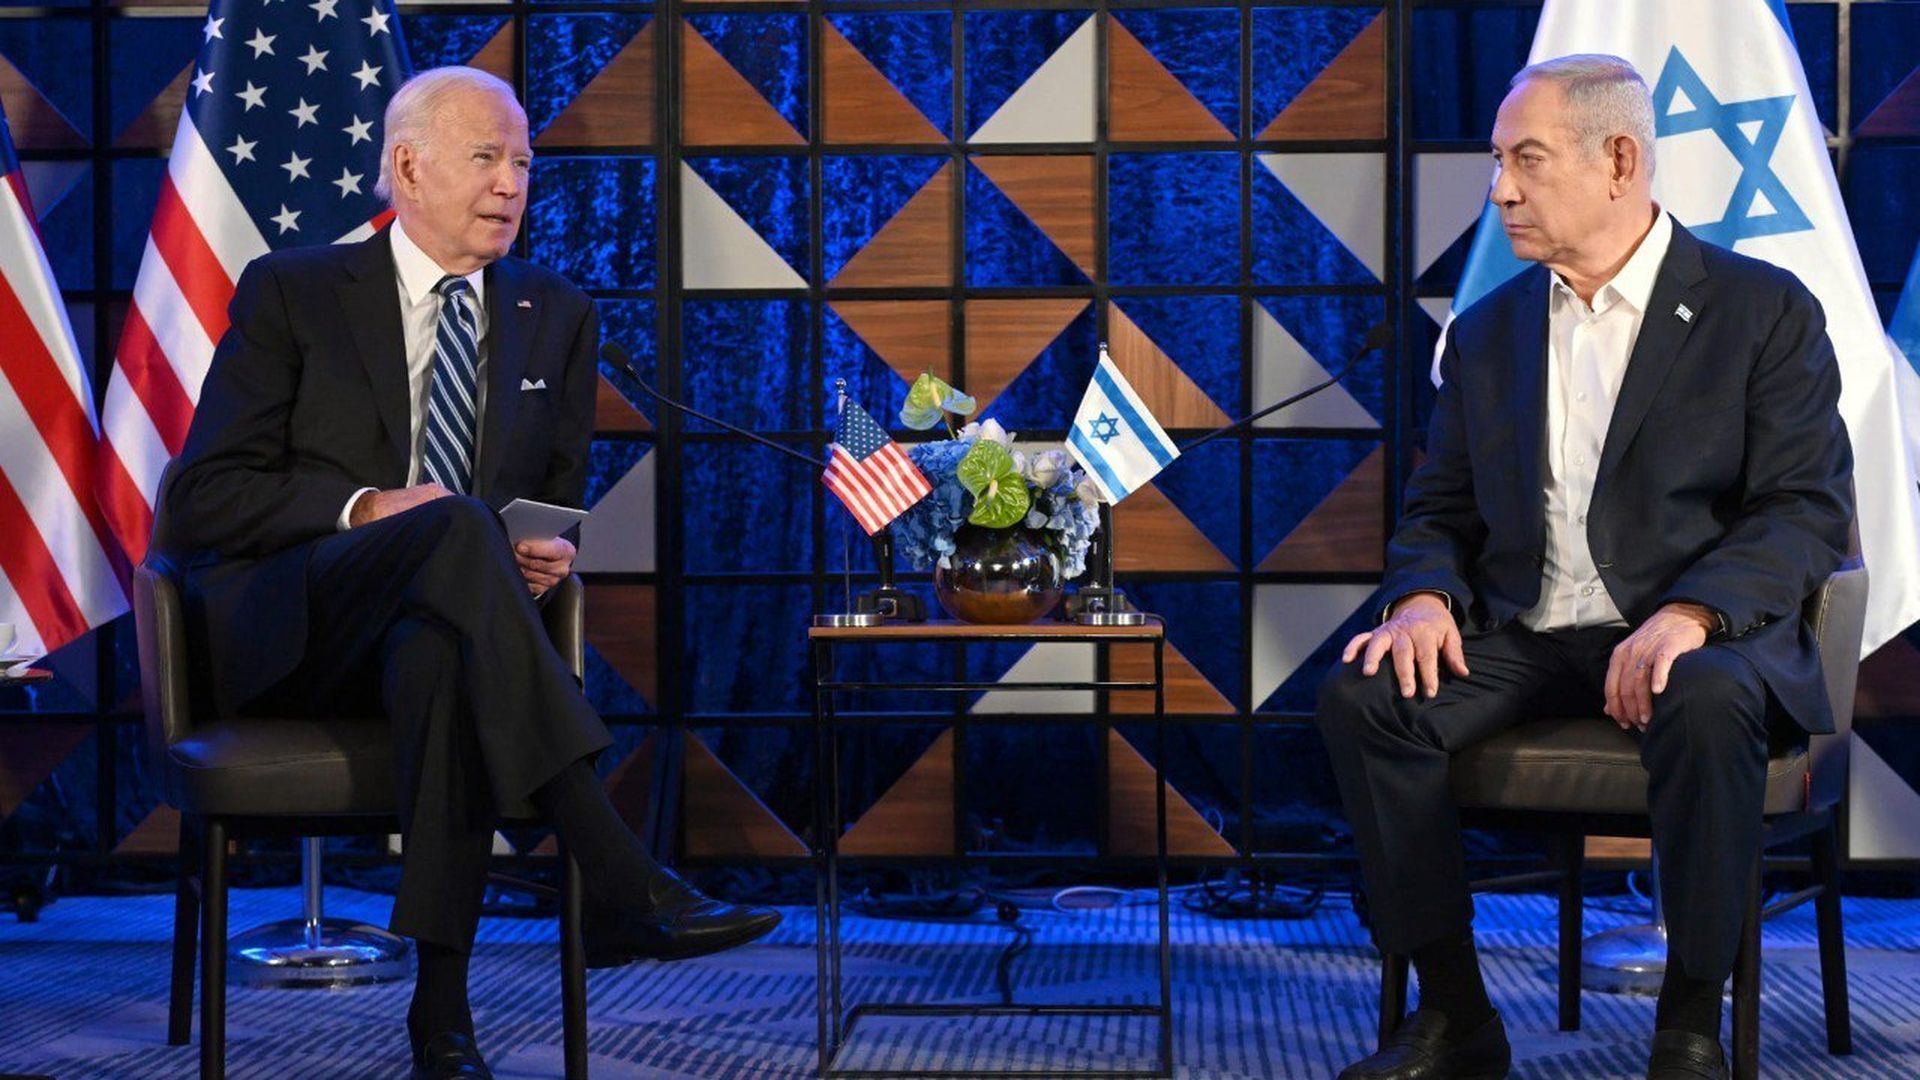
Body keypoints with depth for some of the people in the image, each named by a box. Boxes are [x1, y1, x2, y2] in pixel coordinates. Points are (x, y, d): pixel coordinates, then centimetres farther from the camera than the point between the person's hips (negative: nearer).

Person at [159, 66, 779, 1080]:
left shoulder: (558, 318, 18)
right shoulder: (292, 292, 6)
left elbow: (555, 503, 23)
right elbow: (199, 501, 0)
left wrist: (549, 553, -3)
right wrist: (362, 509, -16)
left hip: (433, 628, 3)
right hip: (284, 633, -2)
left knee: (442, 658, -38)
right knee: (456, 526, -36)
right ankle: (622, 884, -44)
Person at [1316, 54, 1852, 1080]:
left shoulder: (1762, 310, 1)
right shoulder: (1486, 331, 15)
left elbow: (1809, 509, -7)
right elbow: (1439, 510, 16)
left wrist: (1691, 614, -25)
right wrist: (1424, 596, -8)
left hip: (1698, 636, -4)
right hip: (1523, 641, 4)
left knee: (1705, 705, -39)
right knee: (1360, 696, -23)